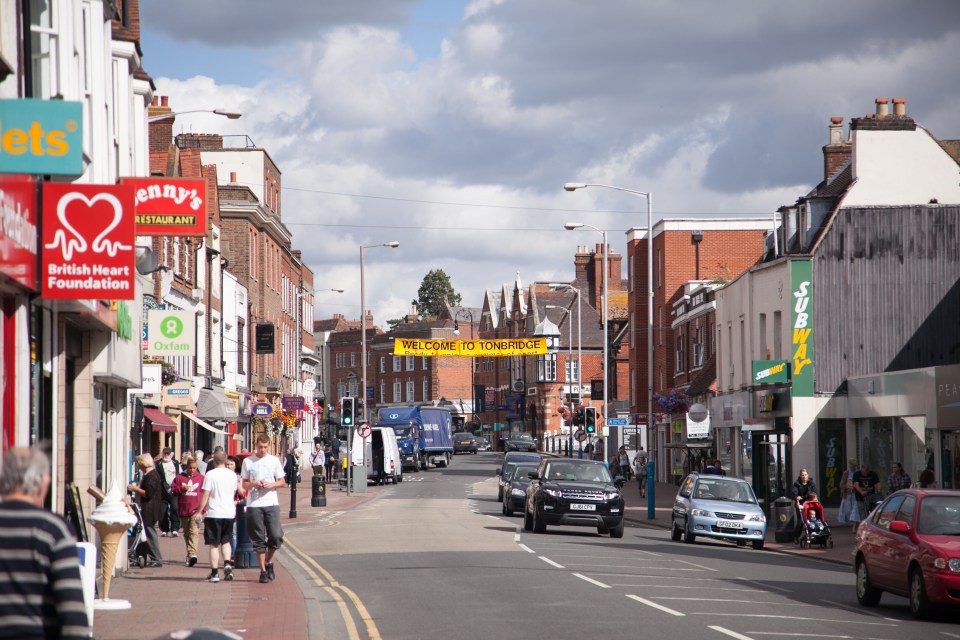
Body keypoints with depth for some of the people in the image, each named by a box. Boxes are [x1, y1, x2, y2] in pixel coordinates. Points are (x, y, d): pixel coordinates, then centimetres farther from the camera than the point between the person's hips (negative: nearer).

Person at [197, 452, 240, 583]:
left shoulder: (210, 474, -9)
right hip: (229, 512, 4)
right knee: (226, 541, 17)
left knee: (214, 544, 2)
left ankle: (214, 573, 1)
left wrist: (200, 511, -6)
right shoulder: (232, 475, 6)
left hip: (214, 513, -4)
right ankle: (227, 563, -7)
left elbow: (205, 494, -12)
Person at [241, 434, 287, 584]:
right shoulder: (248, 462, 6)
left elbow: (282, 482, 10)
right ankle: (263, 570, 8)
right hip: (254, 504, 0)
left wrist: (271, 484, -10)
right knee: (258, 539, 1)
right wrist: (254, 484, -11)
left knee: (276, 536, -9)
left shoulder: (274, 461, 7)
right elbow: (244, 484, 10)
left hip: (271, 503, 0)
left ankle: (269, 562, 15)